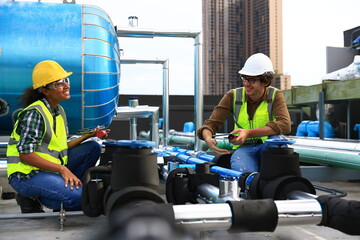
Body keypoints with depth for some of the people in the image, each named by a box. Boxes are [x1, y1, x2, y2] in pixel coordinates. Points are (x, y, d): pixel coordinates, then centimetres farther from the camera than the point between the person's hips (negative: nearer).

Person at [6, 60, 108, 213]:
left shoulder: (59, 111, 11)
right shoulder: (34, 114, -16)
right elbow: (25, 154, -21)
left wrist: (88, 136, 4)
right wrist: (62, 169, -25)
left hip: (52, 168, 9)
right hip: (26, 175, -8)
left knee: (93, 148, 4)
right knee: (79, 197, -27)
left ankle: (70, 186, 3)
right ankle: (33, 199, -5)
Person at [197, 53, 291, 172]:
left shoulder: (275, 95, -5)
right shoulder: (233, 96, -1)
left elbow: (285, 125, -23)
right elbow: (212, 123, -5)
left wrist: (249, 133, -33)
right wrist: (208, 138, -31)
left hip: (268, 148, 1)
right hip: (243, 148, -1)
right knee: (244, 174, -36)